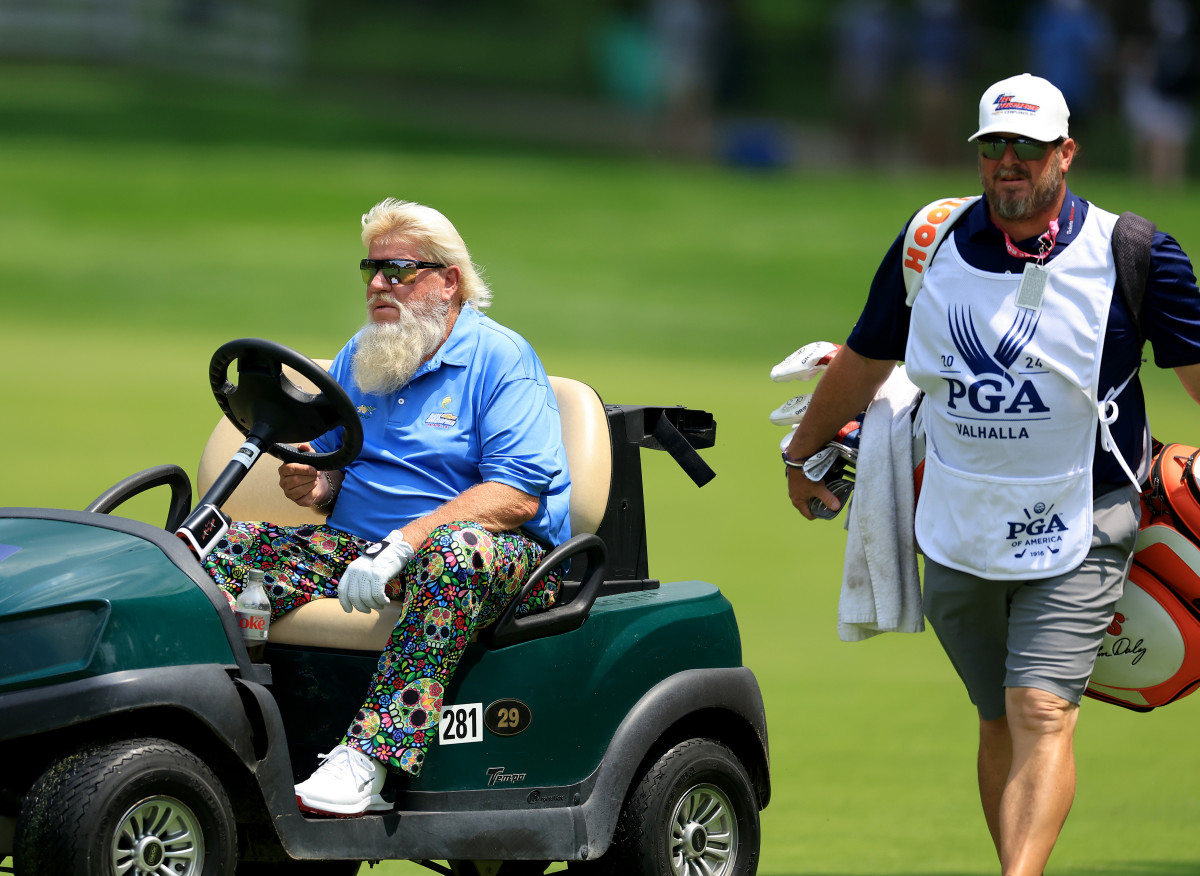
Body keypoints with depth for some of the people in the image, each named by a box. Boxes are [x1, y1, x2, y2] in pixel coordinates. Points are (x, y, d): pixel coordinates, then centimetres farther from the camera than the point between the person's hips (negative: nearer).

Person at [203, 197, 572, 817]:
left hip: (505, 555, -6)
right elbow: (333, 473, 21)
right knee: (228, 549, -13)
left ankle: (368, 759, -48)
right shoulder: (357, 359, 16)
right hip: (362, 547, 6)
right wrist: (312, 486, -6)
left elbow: (517, 495, -16)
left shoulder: (500, 358, -5)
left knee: (456, 549, -41)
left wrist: (404, 544, -26)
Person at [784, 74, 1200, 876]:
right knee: (1000, 724, 10)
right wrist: (804, 455, 29)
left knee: (1043, 714, -16)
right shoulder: (930, 246, 3)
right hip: (959, 530, 4)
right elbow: (865, 360, 18)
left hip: (1077, 532, -4)